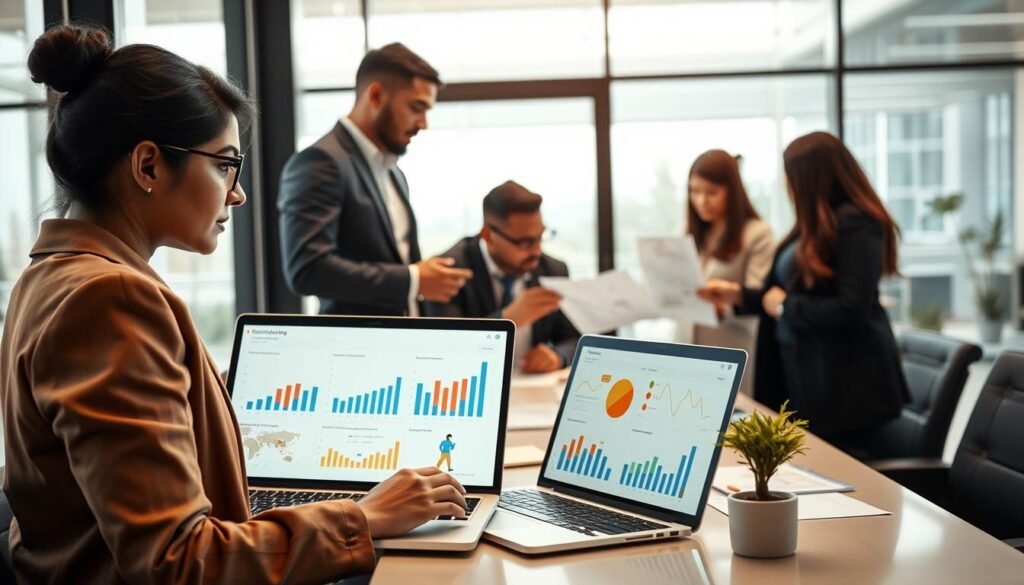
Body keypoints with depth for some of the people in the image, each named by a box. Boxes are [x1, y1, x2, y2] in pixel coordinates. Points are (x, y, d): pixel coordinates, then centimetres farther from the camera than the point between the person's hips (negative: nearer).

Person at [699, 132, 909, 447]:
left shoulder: (855, 224, -16)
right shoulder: (818, 225, 12)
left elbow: (850, 311, -24)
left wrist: (784, 306, -13)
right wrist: (739, 295, 12)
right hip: (803, 374, 9)